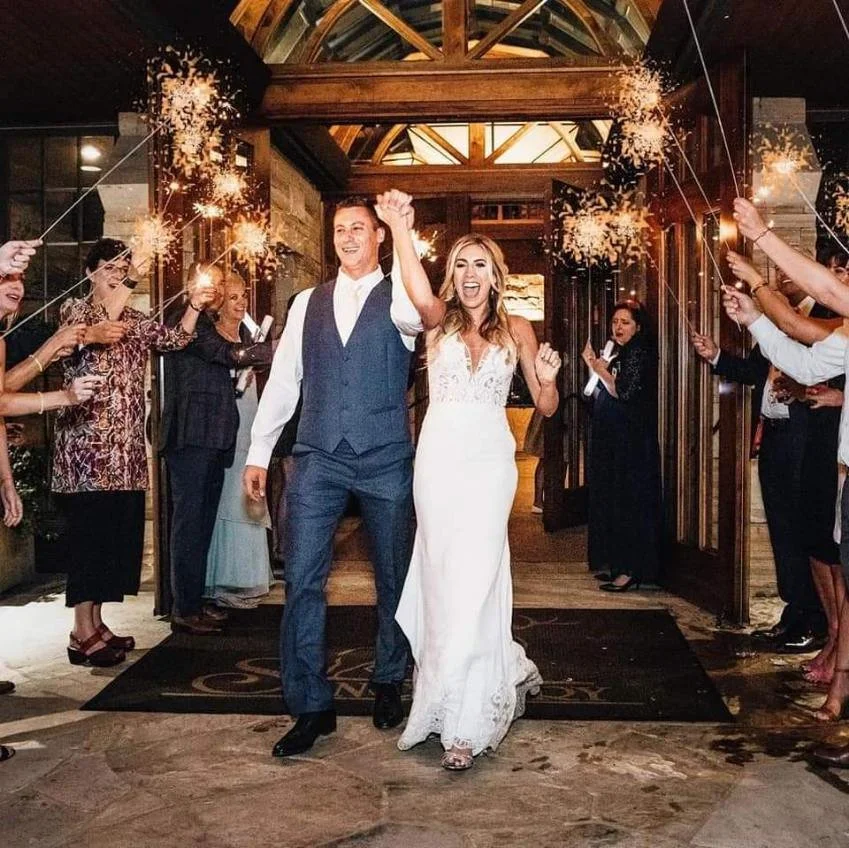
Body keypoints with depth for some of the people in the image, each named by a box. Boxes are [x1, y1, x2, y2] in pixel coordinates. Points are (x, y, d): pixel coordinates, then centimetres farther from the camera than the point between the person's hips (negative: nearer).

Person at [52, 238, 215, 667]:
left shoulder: (135, 321, 20)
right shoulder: (74, 309, 5)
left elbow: (176, 338, 7)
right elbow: (88, 343, -15)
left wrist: (194, 306, -7)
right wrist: (112, 306, -11)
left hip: (127, 445, 7)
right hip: (87, 442, -7)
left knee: (120, 534, 8)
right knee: (89, 532, -8)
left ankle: (96, 622, 18)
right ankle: (82, 633, -4)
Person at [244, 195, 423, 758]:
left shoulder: (397, 299, 3)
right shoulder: (308, 303, 12)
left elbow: (417, 308, -25)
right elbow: (283, 380, 12)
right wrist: (259, 451, 8)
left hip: (386, 461, -2)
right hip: (318, 459, 2)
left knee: (394, 578, 9)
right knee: (303, 579, -5)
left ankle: (389, 684, 28)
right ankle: (311, 705, 5)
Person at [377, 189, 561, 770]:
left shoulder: (517, 329, 8)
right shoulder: (440, 320, 6)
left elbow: (547, 408, 9)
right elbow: (420, 294, -19)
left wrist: (548, 378, -14)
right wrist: (398, 226, -32)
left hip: (490, 460, -1)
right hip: (438, 456, 2)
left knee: (472, 579, -7)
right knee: (441, 576, 8)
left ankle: (466, 721, 3)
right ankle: (503, 674, 33)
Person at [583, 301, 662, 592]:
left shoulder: (640, 353, -11)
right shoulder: (620, 355, 16)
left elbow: (624, 393, -20)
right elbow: (604, 395, 18)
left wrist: (602, 370, -9)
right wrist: (594, 366, 9)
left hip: (631, 443, -10)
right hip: (611, 440, 10)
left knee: (629, 501, -7)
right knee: (610, 499, 12)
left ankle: (632, 570, -3)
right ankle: (614, 563, 21)